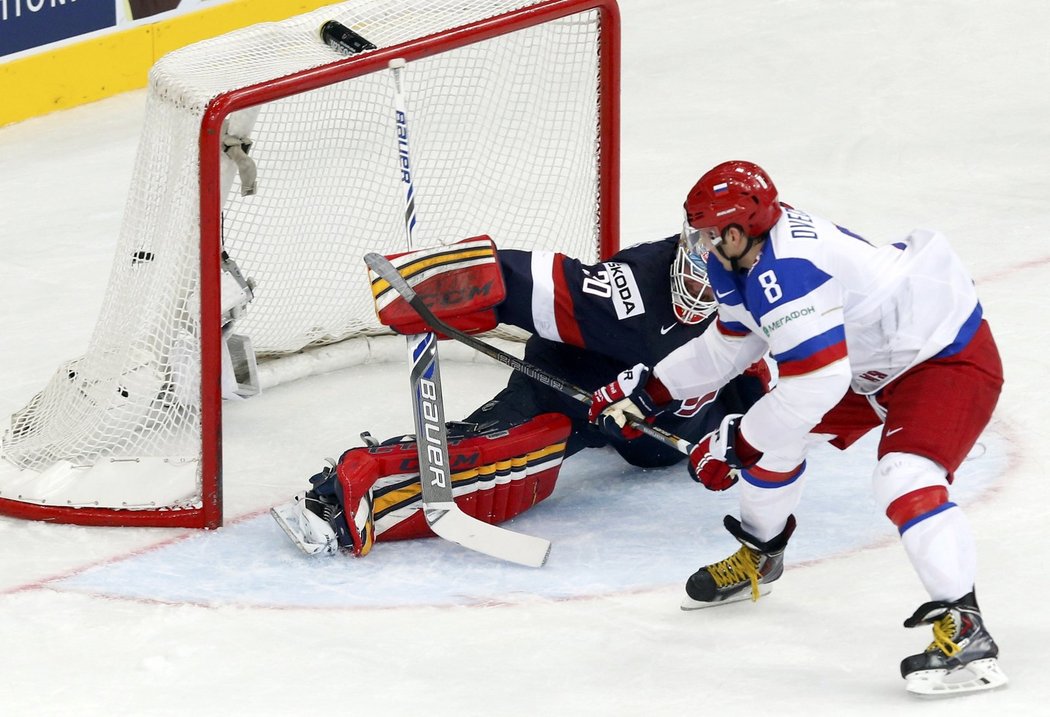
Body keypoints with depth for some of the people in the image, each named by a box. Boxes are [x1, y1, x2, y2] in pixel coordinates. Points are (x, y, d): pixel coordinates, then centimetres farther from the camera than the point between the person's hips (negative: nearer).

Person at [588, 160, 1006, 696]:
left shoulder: (786, 273, -33)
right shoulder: (747, 258, -1)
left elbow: (814, 386, -36)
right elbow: (729, 346, 17)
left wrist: (734, 444, -25)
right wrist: (645, 391, 16)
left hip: (949, 355, -11)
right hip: (871, 362, 11)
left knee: (903, 478, -29)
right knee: (774, 436, 15)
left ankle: (963, 631, -29)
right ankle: (757, 557, 38)